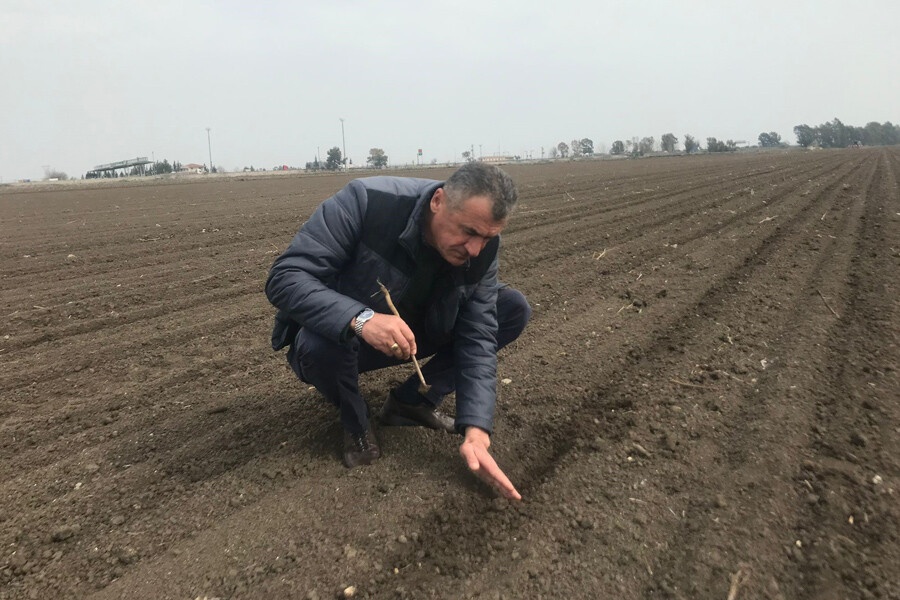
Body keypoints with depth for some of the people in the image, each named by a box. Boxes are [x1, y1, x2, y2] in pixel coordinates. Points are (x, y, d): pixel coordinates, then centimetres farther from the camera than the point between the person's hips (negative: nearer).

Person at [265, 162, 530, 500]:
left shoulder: (482, 248, -17)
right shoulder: (366, 202, -31)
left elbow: (477, 338, -19)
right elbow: (284, 278, -32)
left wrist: (476, 433, -30)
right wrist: (361, 319, -49)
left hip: (416, 337, 4)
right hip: (342, 333, -3)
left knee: (515, 309, -10)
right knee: (317, 344, -40)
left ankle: (412, 402, -1)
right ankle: (355, 419, -4)